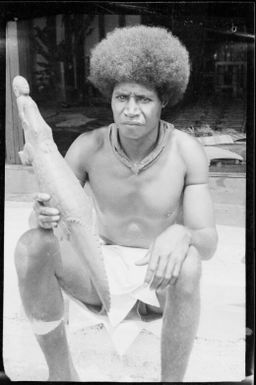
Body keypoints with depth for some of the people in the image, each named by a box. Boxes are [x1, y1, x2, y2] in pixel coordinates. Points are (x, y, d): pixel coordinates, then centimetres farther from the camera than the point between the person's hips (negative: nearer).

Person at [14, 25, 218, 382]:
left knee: (187, 265, -40)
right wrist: (44, 215, -38)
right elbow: (39, 220, -11)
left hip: (161, 276, -1)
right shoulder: (88, 147, -15)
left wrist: (180, 236, -46)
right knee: (31, 246, -28)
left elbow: (208, 244, -20)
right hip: (104, 271, 2)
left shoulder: (188, 152, -18)